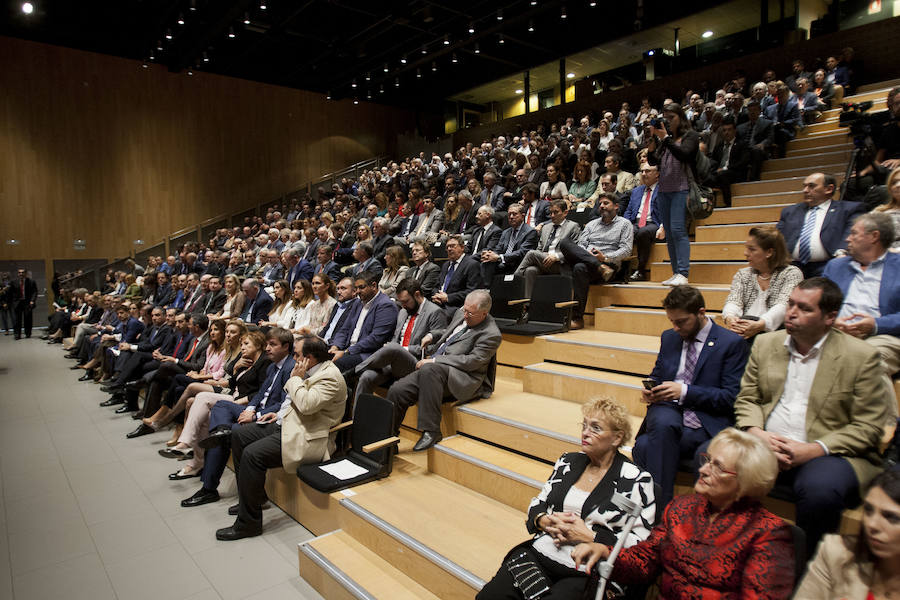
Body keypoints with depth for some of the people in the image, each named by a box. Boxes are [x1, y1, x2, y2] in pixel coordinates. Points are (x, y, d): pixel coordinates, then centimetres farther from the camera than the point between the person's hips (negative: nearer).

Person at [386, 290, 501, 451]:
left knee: (429, 369, -38)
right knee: (396, 391, -12)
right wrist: (432, 335, 11)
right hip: (431, 371, 8)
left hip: (462, 378, -8)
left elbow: (471, 361, -18)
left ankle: (431, 431, -29)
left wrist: (435, 360, -20)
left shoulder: (491, 334, -10)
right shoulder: (461, 314, 14)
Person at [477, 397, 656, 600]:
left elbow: (643, 543, -6)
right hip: (539, 554, 4)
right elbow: (537, 503, 19)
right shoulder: (568, 462, 12)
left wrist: (589, 536, -12)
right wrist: (546, 521, -4)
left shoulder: (637, 480, -3)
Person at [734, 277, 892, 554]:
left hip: (824, 454, -3)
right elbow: (746, 399, 12)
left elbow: (868, 428, -4)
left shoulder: (862, 357, -2)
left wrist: (814, 450, -18)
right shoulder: (765, 343, 11)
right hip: (763, 445, 4)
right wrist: (756, 433, -9)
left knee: (821, 489, -36)